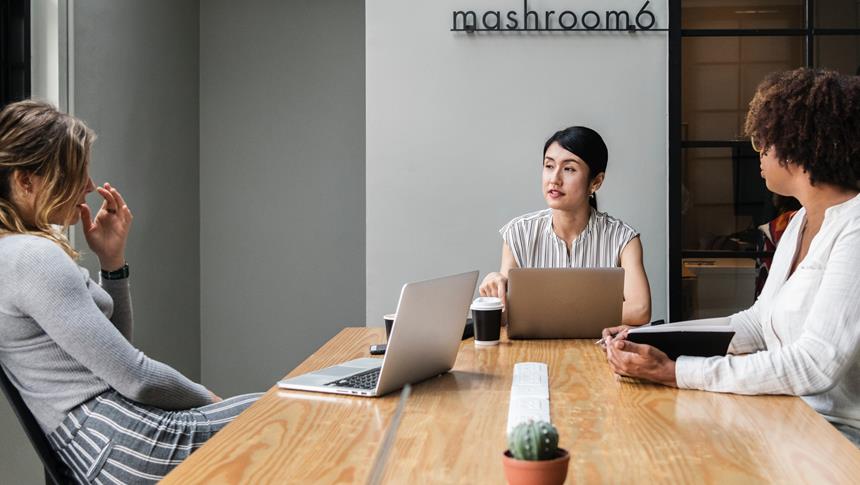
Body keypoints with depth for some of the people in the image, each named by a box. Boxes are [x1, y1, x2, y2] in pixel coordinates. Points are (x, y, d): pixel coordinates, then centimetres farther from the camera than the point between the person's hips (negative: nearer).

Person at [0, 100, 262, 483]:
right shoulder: (32, 258, -18)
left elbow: (113, 348, 19)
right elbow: (134, 377, -19)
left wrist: (112, 260, 8)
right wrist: (209, 399, -2)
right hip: (127, 444, -10)